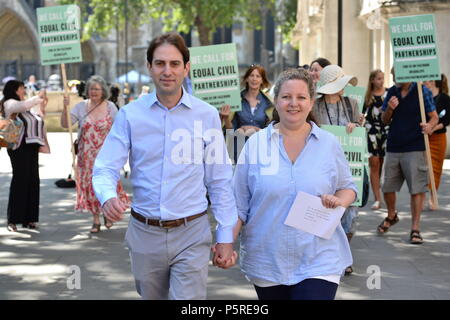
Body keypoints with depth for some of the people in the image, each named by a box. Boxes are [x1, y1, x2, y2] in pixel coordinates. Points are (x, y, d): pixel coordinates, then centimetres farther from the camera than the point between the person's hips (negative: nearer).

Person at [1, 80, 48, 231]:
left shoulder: (28, 107, 20)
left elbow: (38, 121, 28)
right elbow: (24, 105, -24)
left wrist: (42, 107, 16)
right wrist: (39, 97, -12)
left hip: (32, 147, 8)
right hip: (19, 148, -8)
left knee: (33, 181, 5)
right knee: (20, 181, -10)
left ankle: (28, 219, 9)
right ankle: (13, 220, -7)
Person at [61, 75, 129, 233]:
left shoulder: (110, 107, 0)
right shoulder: (81, 106, 1)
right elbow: (65, 124, -5)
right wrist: (65, 107, -20)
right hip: (87, 156, 1)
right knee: (90, 185, 4)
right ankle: (96, 220, 13)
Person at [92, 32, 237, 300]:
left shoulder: (207, 115, -1)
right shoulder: (130, 115, -1)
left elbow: (220, 181, 2)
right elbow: (106, 168, -5)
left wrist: (226, 236, 0)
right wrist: (108, 197, -27)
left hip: (191, 236, -2)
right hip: (145, 234, 2)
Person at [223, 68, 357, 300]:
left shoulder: (329, 144, 3)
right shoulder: (255, 144, 2)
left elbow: (348, 188, 13)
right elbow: (239, 204, 3)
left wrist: (339, 201, -9)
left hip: (318, 261, -1)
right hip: (267, 263, 1)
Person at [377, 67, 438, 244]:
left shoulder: (422, 91, -4)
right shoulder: (392, 92, 9)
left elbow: (434, 117, -1)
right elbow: (385, 120, 14)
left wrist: (429, 126, -24)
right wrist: (389, 109, -7)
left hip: (415, 148, -5)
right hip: (393, 147, 5)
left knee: (417, 188, -5)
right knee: (388, 187, 11)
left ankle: (415, 228, 2)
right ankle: (391, 215, 38)